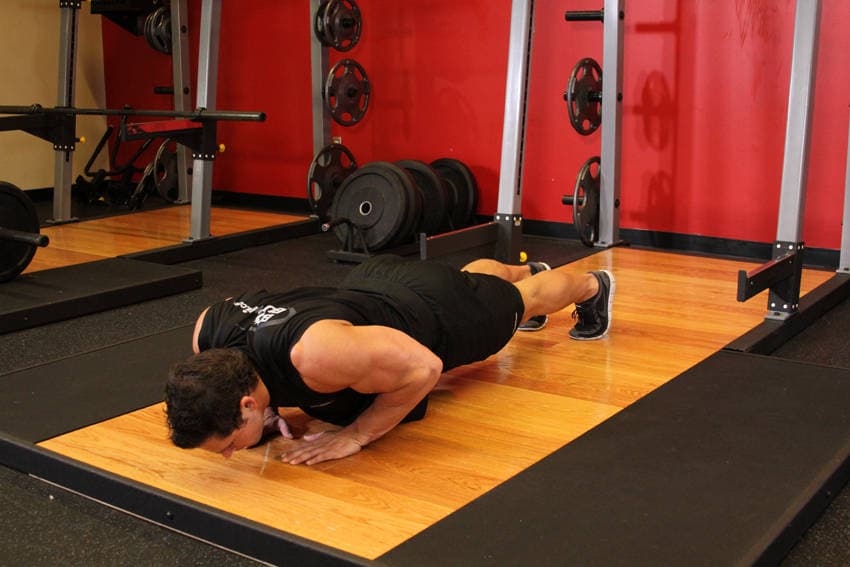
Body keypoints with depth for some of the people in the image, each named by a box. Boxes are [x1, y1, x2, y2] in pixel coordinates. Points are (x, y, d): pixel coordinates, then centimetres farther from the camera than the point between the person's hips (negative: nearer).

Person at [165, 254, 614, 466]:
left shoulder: (315, 354, -50)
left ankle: (592, 287, 61)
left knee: (519, 302, 28)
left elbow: (425, 366, -38)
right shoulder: (208, 332, -29)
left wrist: (355, 435, -35)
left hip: (438, 309, -6)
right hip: (375, 282, 6)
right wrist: (271, 408, -17)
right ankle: (527, 270, 72)